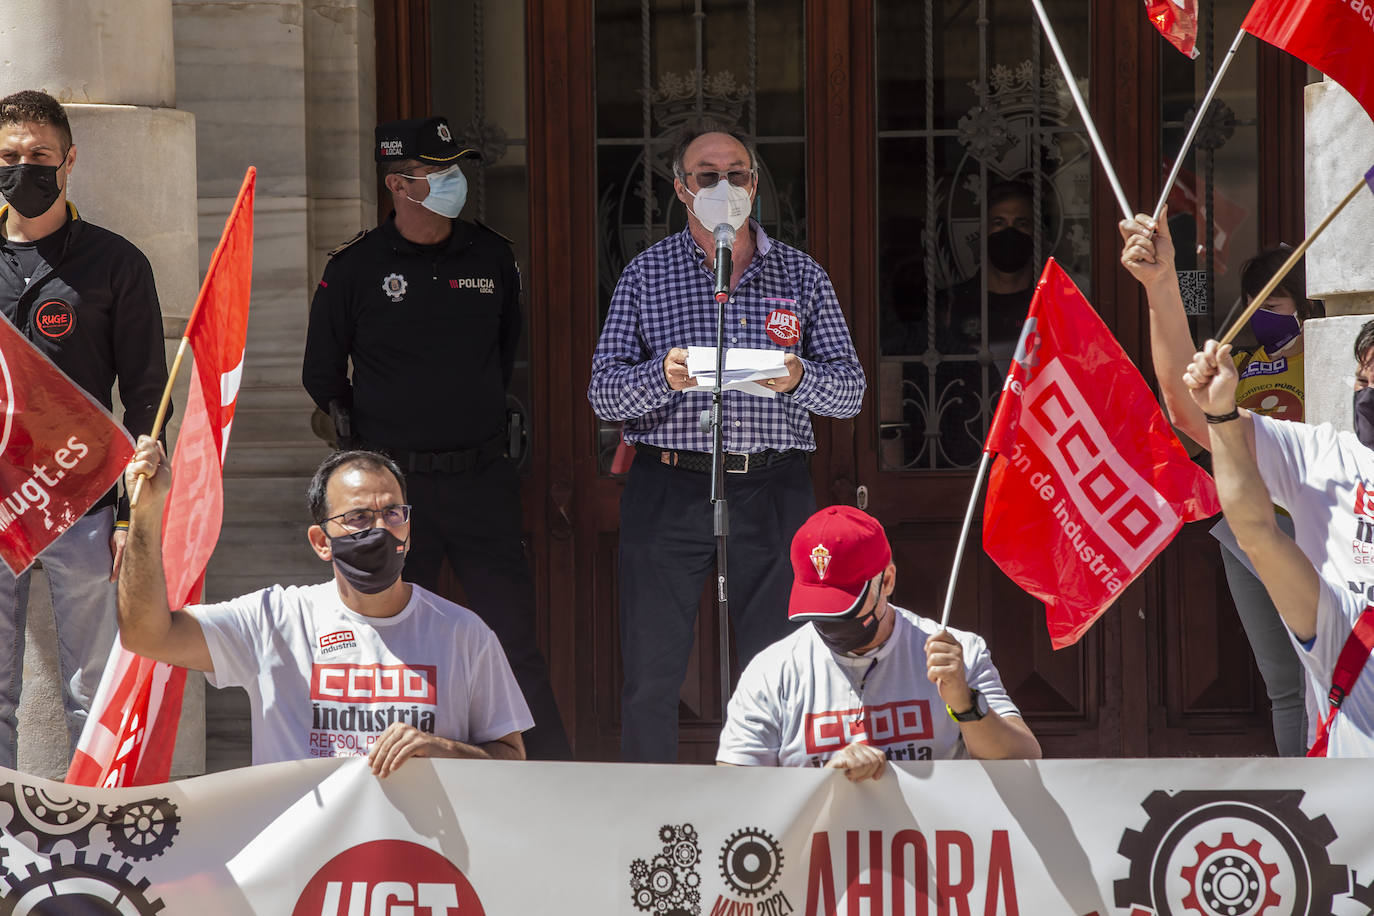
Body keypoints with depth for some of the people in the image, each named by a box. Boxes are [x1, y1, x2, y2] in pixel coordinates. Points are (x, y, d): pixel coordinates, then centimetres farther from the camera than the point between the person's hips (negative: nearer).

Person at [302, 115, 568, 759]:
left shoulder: (491, 258, 8)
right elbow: (322, 374, 10)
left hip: (482, 481, 2)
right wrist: (370, 436, 9)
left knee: (515, 639, -1)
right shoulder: (355, 268, -1)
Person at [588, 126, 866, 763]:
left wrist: (799, 380, -15)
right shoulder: (647, 274, 9)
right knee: (651, 675, -2)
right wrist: (662, 378, -18)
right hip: (669, 489, -1)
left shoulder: (801, 277, 11)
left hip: (772, 490, 1)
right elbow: (604, 393, 2)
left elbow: (850, 392, 7)